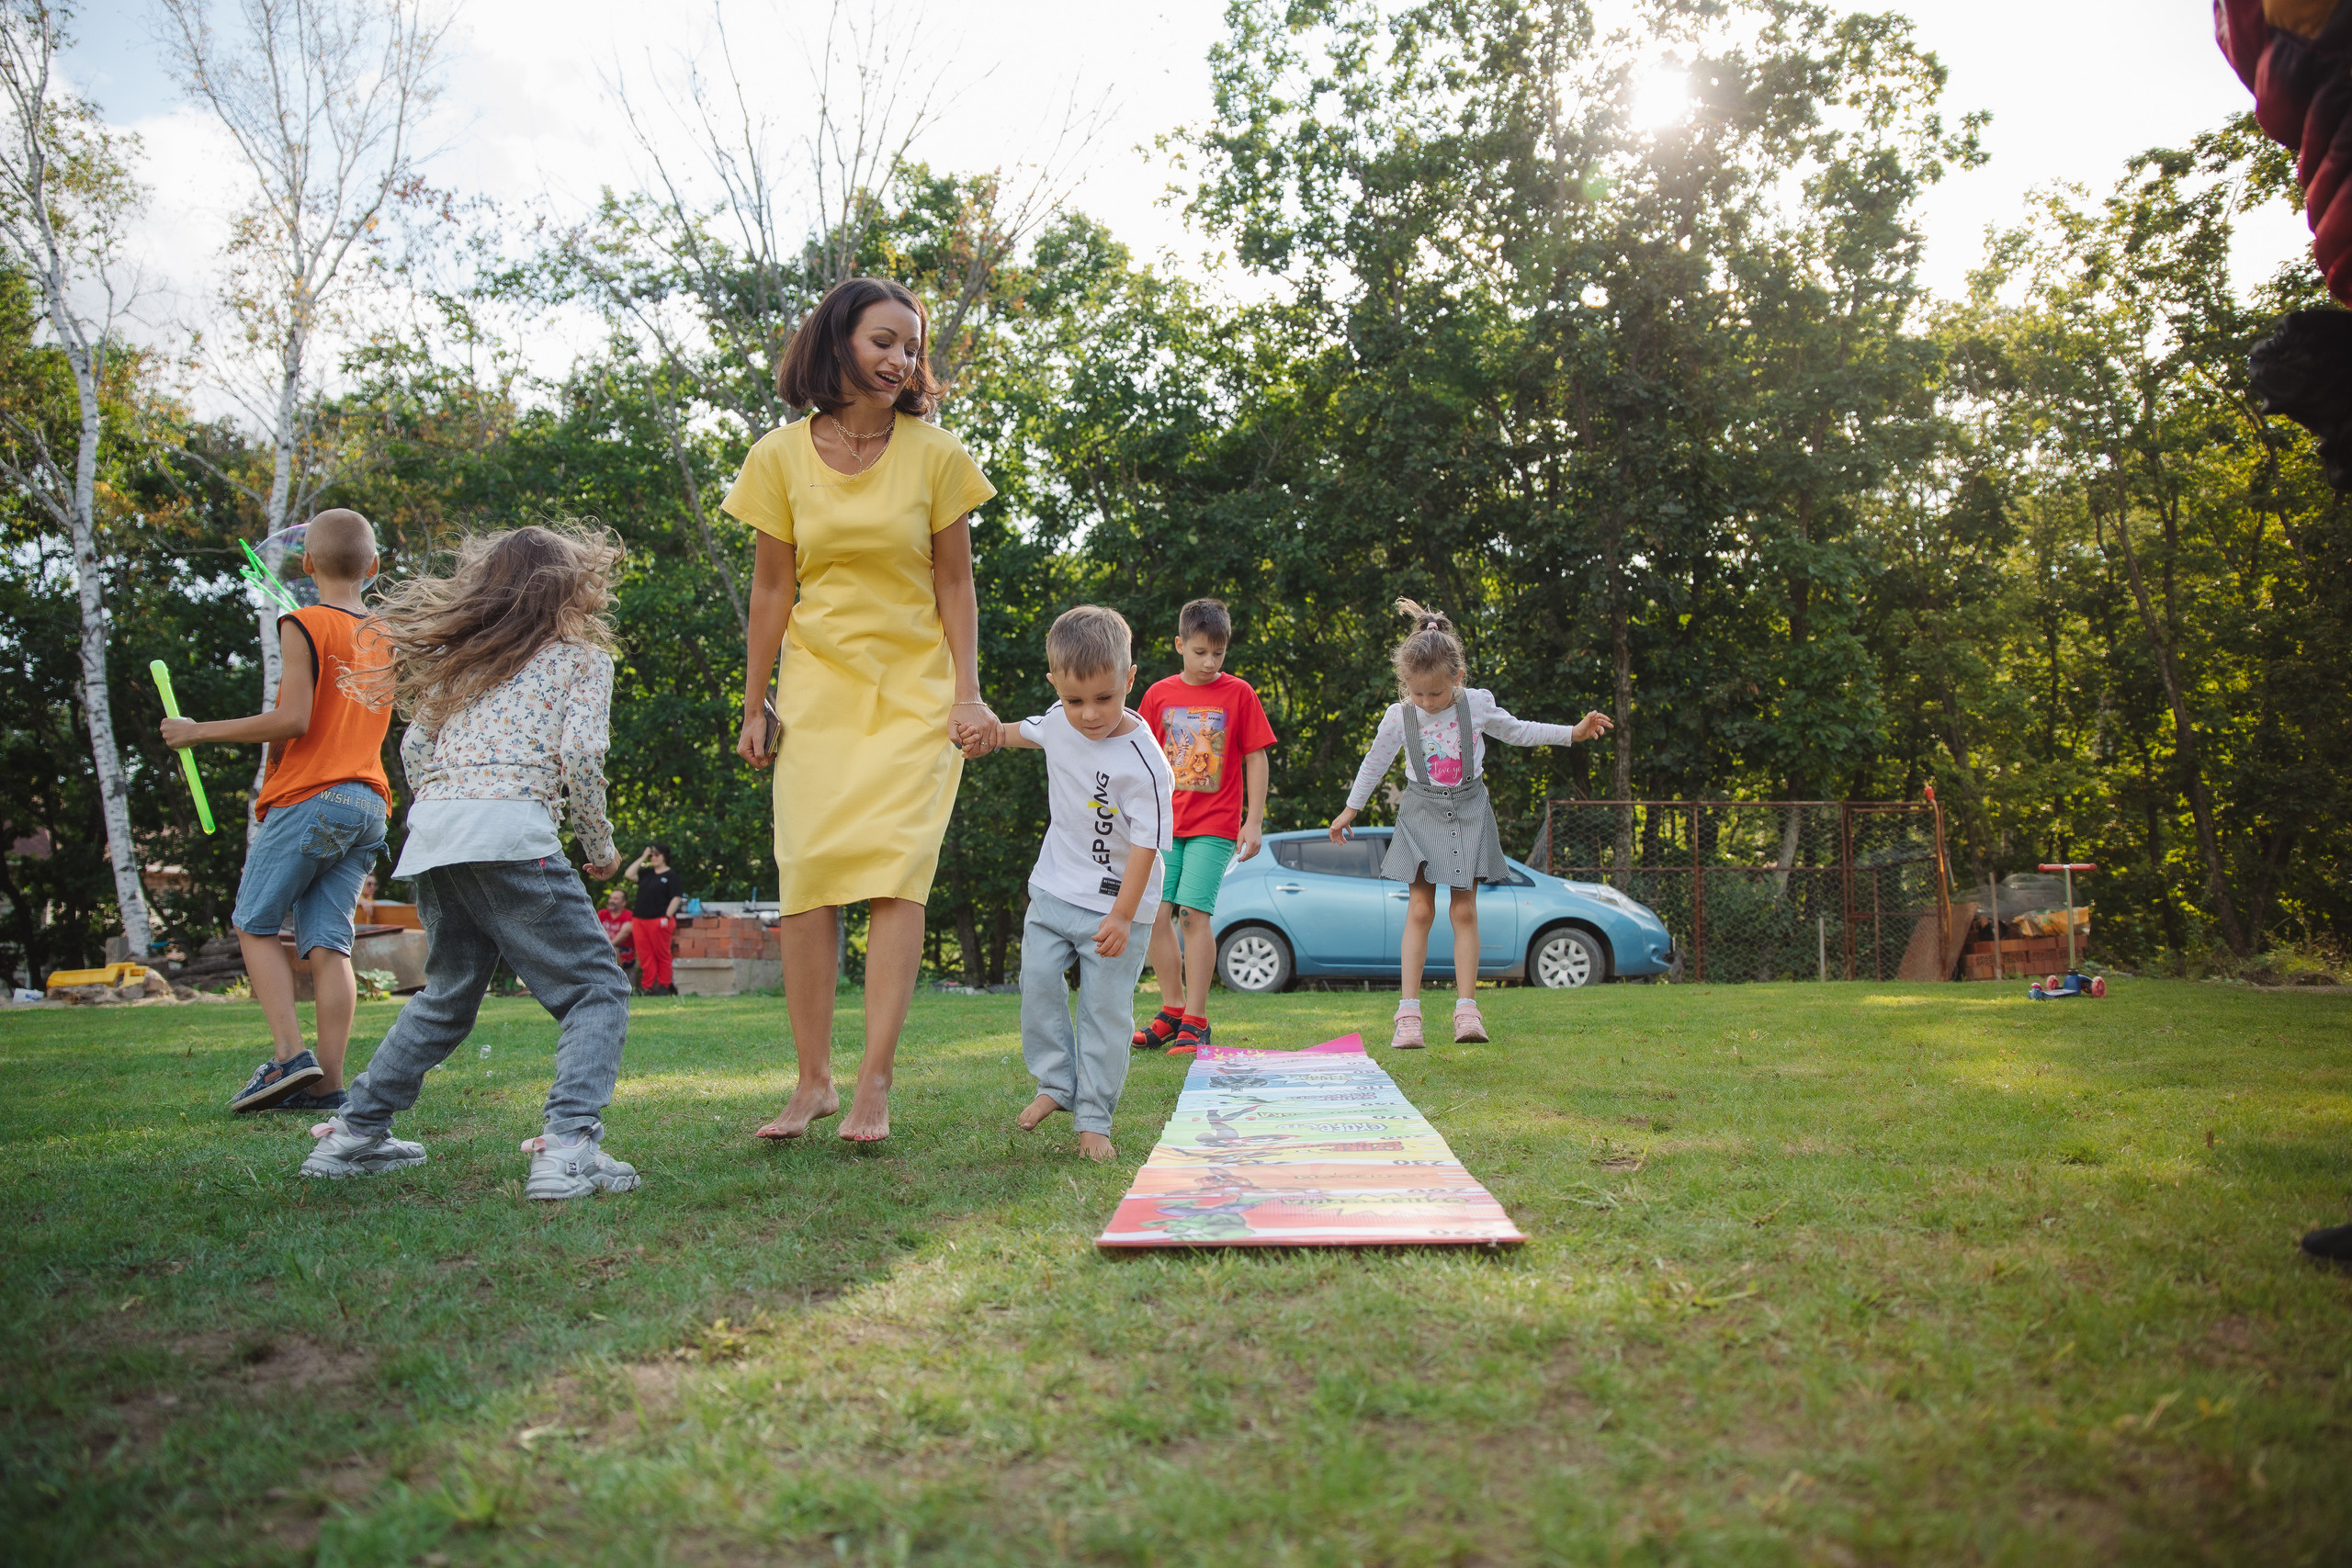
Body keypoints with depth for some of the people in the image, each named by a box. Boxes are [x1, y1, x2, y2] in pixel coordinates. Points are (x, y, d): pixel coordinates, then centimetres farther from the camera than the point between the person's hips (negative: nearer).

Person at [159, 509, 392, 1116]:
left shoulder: (303, 625, -6)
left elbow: (294, 719, -15)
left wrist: (200, 732, -5)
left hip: (310, 797, -6)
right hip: (368, 803, 6)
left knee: (255, 924, 8)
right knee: (328, 940, 3)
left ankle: (289, 1054, -5)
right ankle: (327, 1084, -2)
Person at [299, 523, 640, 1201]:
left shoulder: (463, 657, 24)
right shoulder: (580, 656, 8)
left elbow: (414, 748, 19)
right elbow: (580, 756, -5)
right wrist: (600, 845, 6)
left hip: (431, 837, 7)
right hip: (509, 834, -7)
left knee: (447, 994, 24)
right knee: (596, 991, -3)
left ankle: (356, 1133, 29)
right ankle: (571, 1145, -21)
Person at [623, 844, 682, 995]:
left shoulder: (671, 875, -2)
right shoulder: (646, 873, 18)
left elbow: (676, 898, -8)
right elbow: (629, 875, 7)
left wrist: (667, 917, -16)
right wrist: (642, 858, 7)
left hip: (660, 921, -6)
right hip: (640, 920, 6)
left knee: (662, 955, 1)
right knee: (645, 955, 4)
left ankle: (663, 986, 9)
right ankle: (648, 987, 8)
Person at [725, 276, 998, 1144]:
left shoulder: (934, 453, -1)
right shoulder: (782, 456, 2)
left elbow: (954, 585, 2)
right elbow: (772, 589, 7)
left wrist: (968, 695, -5)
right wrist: (753, 707, 6)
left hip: (913, 691, -1)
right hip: (816, 689, 2)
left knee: (894, 868, -11)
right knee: (807, 869, -5)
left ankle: (874, 1084, -8)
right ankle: (813, 1081, 4)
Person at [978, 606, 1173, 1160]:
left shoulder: (1142, 762, -23)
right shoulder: (1058, 723, -4)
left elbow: (1146, 844, -21)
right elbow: (1024, 733, 24)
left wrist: (1122, 918, -23)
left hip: (1114, 904, -5)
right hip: (1053, 888, 6)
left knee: (1105, 1010, -1)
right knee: (1037, 981, 0)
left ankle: (1093, 1119, 7)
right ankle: (1056, 1084, 17)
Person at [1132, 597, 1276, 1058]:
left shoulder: (1239, 694, 1)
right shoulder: (1159, 694, 7)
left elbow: (1256, 759, 2)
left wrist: (1254, 821, -3)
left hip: (1214, 825, -3)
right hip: (1165, 825, 3)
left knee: (1195, 913, -11)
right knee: (1156, 914, 0)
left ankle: (1195, 1021, -2)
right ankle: (1172, 1011, 16)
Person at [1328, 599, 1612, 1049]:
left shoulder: (1477, 704, -6)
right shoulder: (1399, 717, -7)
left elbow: (1517, 731, 11)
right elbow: (1375, 762, 8)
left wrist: (1572, 732, 6)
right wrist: (1350, 809, 15)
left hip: (1468, 811, 1)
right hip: (1422, 813, -1)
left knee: (1464, 911, -1)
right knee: (1420, 910, -6)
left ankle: (1467, 1010, 0)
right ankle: (1409, 1013, -7)